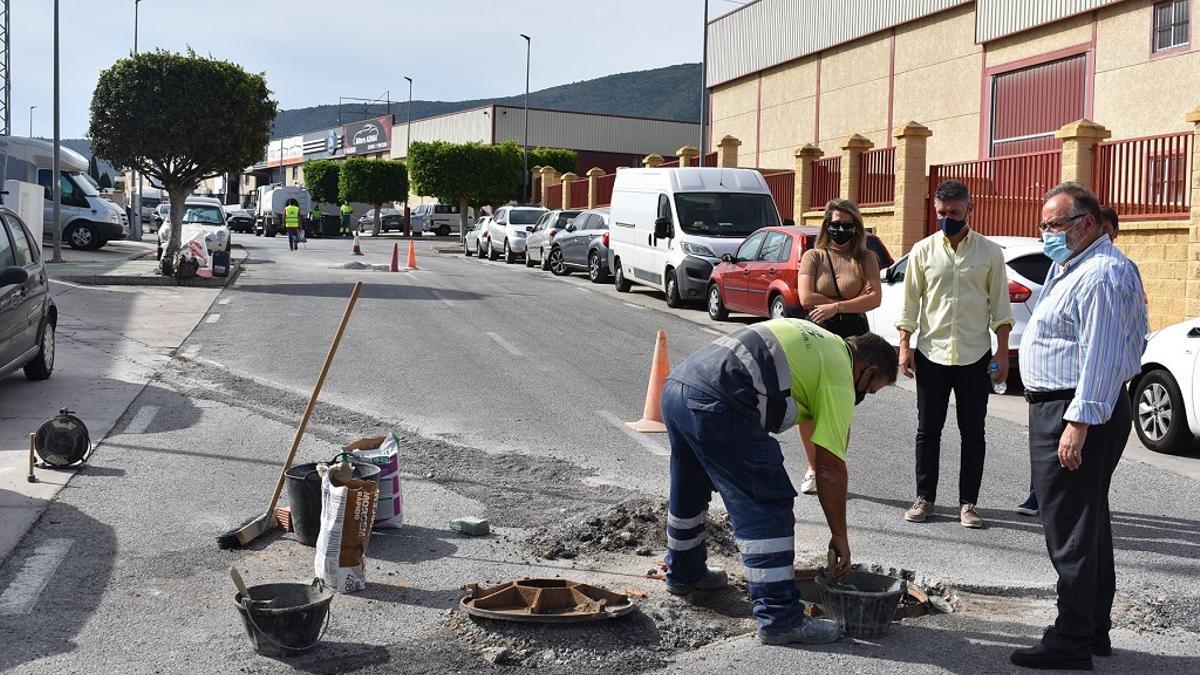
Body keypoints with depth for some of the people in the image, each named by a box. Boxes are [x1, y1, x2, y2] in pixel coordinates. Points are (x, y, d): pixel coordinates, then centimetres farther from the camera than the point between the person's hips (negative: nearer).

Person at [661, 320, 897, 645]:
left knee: (690, 492, 29)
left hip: (674, 385, 10)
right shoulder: (839, 377, 2)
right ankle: (780, 618, -2)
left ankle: (684, 573, 48)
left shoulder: (819, 338, 27)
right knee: (768, 508, -3)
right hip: (716, 405, -10)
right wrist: (839, 536, 8)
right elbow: (830, 465, 0)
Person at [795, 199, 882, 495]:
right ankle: (813, 468, 16)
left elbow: (875, 298, -8)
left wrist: (835, 307, -18)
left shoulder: (866, 258, 6)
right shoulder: (813, 256, 4)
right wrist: (852, 302, -7)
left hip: (852, 337, 0)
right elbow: (807, 298, -9)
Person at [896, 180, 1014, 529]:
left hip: (975, 355, 0)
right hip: (931, 353, 1)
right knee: (927, 431, 7)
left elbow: (1000, 305, 2)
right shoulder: (923, 250, 2)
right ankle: (924, 498, 17)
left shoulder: (990, 252, 1)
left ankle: (968, 503, 15)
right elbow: (910, 302, 4)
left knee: (972, 433, 6)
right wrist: (905, 346, -3)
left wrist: (1003, 352, -2)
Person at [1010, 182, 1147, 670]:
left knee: (1071, 527, -7)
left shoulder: (1101, 274, -18)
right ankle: (1094, 630, 27)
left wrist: (1079, 422, -26)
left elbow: (1101, 355, -24)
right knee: (1088, 524, 16)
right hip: (1062, 408, 11)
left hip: (1078, 411, -11)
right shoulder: (1074, 266, 17)